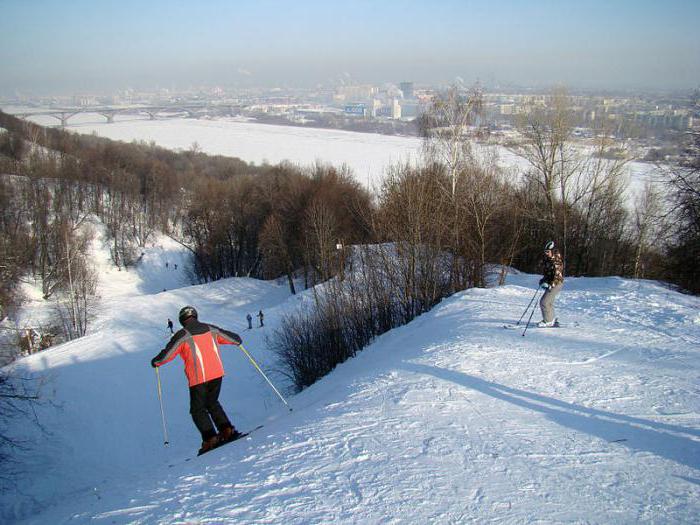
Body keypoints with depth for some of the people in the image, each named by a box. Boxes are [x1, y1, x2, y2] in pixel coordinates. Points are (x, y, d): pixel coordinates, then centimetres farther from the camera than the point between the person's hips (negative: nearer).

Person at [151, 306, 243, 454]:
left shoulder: (182, 335, -7)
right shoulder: (210, 329, 6)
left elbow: (167, 354, -4)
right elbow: (233, 338, 15)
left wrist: (155, 362, 16)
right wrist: (237, 339, 39)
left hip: (198, 378, -5)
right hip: (217, 374, 5)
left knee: (198, 410, 9)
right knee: (212, 403, 24)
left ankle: (210, 438, -1)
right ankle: (227, 430, 14)